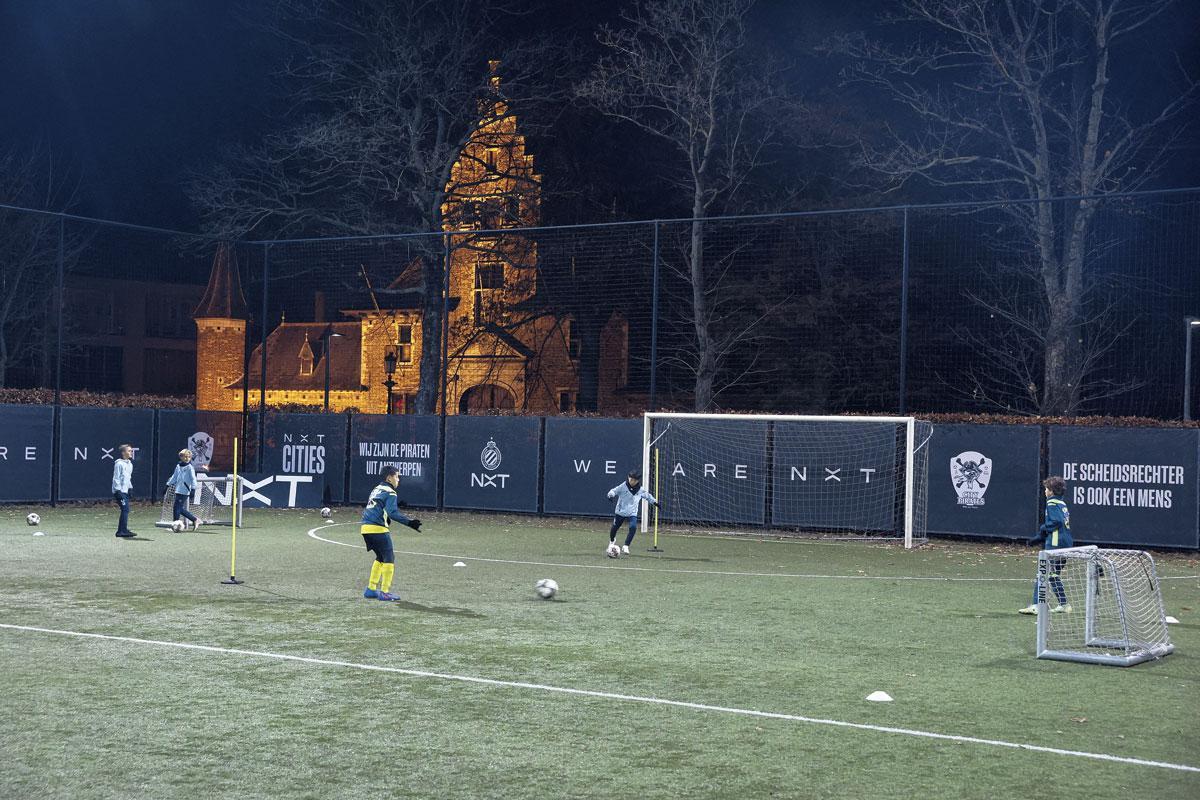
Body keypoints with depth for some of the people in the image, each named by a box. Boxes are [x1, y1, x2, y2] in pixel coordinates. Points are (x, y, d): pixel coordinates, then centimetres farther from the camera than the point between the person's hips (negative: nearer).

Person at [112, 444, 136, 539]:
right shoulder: (119, 463, -11)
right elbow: (116, 478, -14)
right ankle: (123, 530, -15)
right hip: (120, 491, -9)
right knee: (125, 509, -14)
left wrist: (130, 488, 20)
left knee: (125, 510, 7)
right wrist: (118, 490, -18)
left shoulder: (130, 464, 16)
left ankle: (121, 531, 12)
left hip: (125, 491, 9)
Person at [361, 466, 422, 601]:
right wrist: (409, 523, -27)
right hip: (378, 529, -9)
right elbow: (393, 513, -20)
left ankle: (371, 589, 22)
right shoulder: (390, 492, -6)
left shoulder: (376, 489, 20)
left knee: (380, 557, 21)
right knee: (389, 558, -2)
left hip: (365, 527, 9)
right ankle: (384, 592, -5)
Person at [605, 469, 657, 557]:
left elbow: (647, 496, 14)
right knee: (614, 527, 10)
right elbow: (613, 491, -14)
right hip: (620, 512, -1)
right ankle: (612, 541, 44)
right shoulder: (623, 486, -13)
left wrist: (654, 502, 15)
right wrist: (611, 495, -34)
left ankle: (626, 546, -16)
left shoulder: (640, 490, -3)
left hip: (632, 513, 1)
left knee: (633, 527, -22)